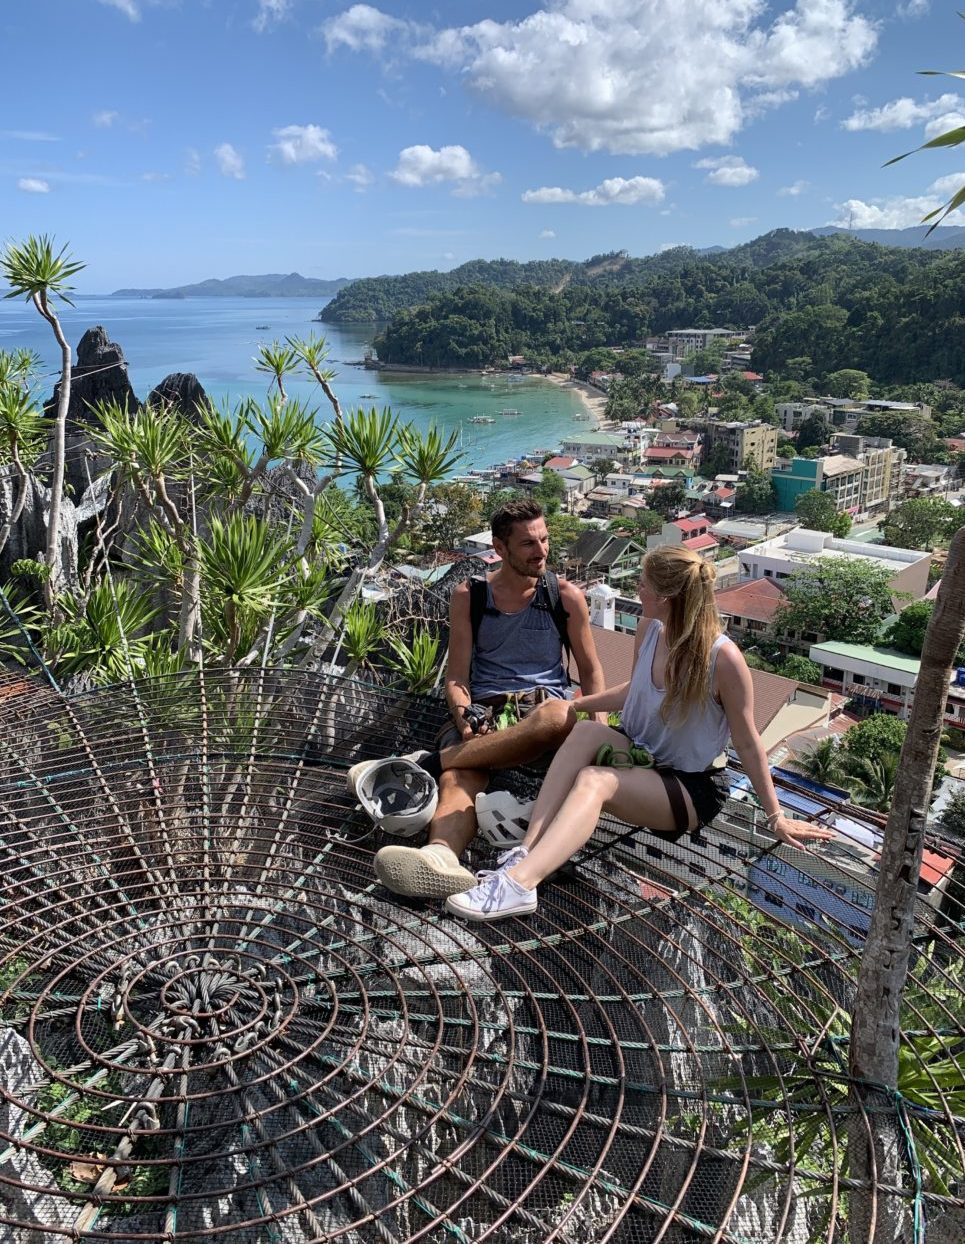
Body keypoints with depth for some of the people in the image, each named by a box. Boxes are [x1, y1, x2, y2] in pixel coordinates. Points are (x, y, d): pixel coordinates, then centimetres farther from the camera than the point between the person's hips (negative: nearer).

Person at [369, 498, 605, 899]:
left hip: (543, 704, 0)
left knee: (560, 715, -40)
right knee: (461, 775, -36)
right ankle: (440, 856, -66)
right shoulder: (469, 597, 11)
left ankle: (431, 761, -34)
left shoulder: (566, 596, 12)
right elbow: (457, 677, 6)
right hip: (484, 707, 0)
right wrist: (462, 717, -17)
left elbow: (591, 671, 17)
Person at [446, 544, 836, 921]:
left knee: (593, 780, -33)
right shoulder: (649, 630, -5)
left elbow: (748, 743, -13)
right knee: (584, 731, -26)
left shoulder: (723, 658, -23)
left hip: (694, 788, -6)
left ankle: (518, 884, -46)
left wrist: (776, 817, -7)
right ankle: (523, 853, -36)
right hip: (641, 758, 6)